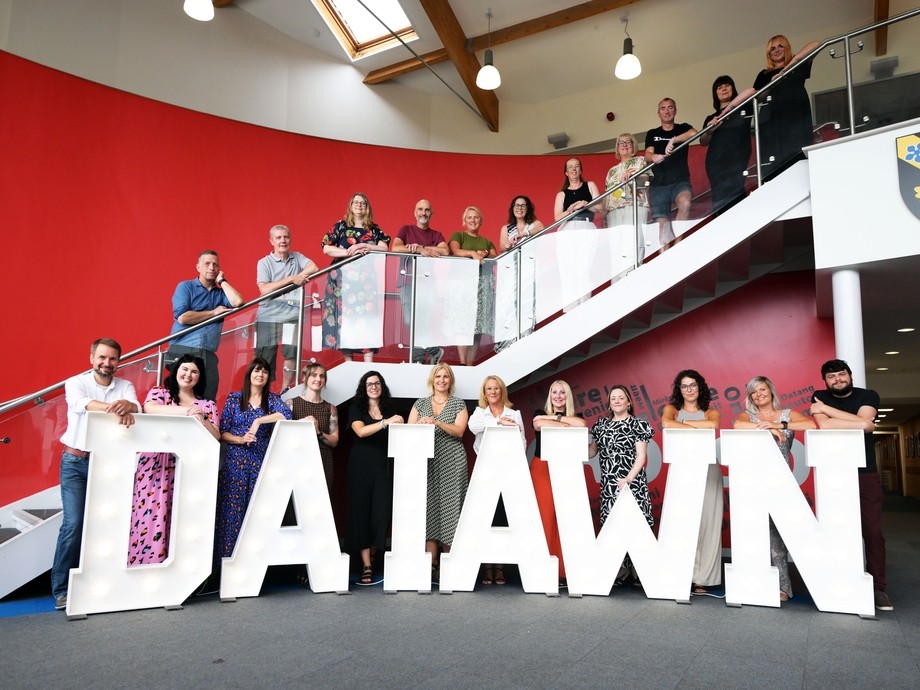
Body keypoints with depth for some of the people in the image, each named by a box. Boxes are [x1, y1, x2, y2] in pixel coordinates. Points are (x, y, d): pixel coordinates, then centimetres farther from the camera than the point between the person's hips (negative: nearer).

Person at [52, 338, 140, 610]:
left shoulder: (125, 386, 5)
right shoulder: (76, 383, -2)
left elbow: (136, 408, -15)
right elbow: (84, 404, -24)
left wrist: (125, 405, -40)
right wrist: (117, 410, -43)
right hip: (76, 462, -2)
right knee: (73, 523, -8)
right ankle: (62, 589, 3)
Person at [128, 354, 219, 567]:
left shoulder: (207, 405, 13)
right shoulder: (159, 393, 9)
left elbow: (216, 436, 5)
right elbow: (149, 409, -14)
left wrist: (201, 420, -13)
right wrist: (186, 411, -20)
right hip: (154, 468, -1)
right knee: (151, 518, -5)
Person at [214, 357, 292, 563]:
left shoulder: (273, 399, 7)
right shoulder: (234, 398, 5)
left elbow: (287, 414, -14)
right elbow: (222, 432, 3)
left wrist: (259, 420, -19)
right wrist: (241, 439, -14)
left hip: (263, 463, 1)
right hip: (236, 463, -1)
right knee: (231, 510, -3)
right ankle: (226, 558, 5)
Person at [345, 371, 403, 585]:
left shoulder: (389, 409, 11)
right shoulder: (357, 409, 5)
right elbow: (361, 431, -14)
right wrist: (386, 422, -24)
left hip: (383, 465, 2)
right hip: (361, 465, -1)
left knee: (382, 511, -5)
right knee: (361, 511, -2)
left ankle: (372, 556, 18)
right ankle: (366, 566, 2)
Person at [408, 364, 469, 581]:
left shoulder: (458, 404, 9)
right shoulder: (420, 403, 14)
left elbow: (458, 431, -5)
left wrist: (436, 422, -18)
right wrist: (420, 424, -15)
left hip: (452, 463, -1)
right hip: (427, 463, 2)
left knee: (449, 508, -5)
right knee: (429, 509, -4)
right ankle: (431, 564, -2)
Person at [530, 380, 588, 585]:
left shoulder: (575, 416, 13)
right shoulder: (541, 414, 9)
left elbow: (582, 425, -11)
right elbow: (539, 425, -14)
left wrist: (555, 417, -6)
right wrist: (566, 425, -10)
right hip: (542, 469, -1)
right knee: (543, 517, -6)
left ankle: (563, 570, 2)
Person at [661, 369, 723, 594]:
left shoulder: (711, 412, 15)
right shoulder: (672, 409, 12)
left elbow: (714, 424, -10)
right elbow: (666, 423, -12)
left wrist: (683, 423, -5)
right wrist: (699, 429, -10)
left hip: (707, 471, 1)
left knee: (706, 522, -3)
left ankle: (703, 578, 2)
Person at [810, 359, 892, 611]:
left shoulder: (868, 395, 2)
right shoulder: (820, 398, 2)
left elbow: (864, 423, -16)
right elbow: (823, 426, -15)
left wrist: (827, 409, -13)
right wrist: (860, 424, -14)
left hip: (866, 473, 1)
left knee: (872, 531, -2)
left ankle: (878, 587, 5)